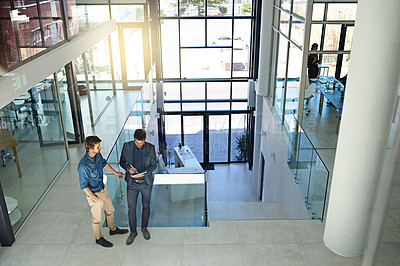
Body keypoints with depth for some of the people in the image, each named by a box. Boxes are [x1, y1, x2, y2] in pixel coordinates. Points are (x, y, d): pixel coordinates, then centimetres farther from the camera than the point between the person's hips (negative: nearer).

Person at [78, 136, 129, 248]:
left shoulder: (97, 155, -12)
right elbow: (84, 186, -23)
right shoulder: (83, 166, -34)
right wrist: (95, 199, -17)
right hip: (93, 194, -7)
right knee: (97, 218, 14)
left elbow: (104, 163, 12)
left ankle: (113, 229, 49)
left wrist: (115, 172, 18)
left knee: (110, 210, 25)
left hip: (103, 189, 7)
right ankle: (98, 238, 38)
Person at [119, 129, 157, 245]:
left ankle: (144, 228, 38)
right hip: (132, 183, 0)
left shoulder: (150, 148, -12)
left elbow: (153, 165, -6)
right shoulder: (127, 146, -11)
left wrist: (144, 173, -25)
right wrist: (129, 168, -23)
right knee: (131, 208, 6)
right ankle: (133, 232, 27)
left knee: (146, 206, 15)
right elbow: (122, 162, -2)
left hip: (146, 182, 0)